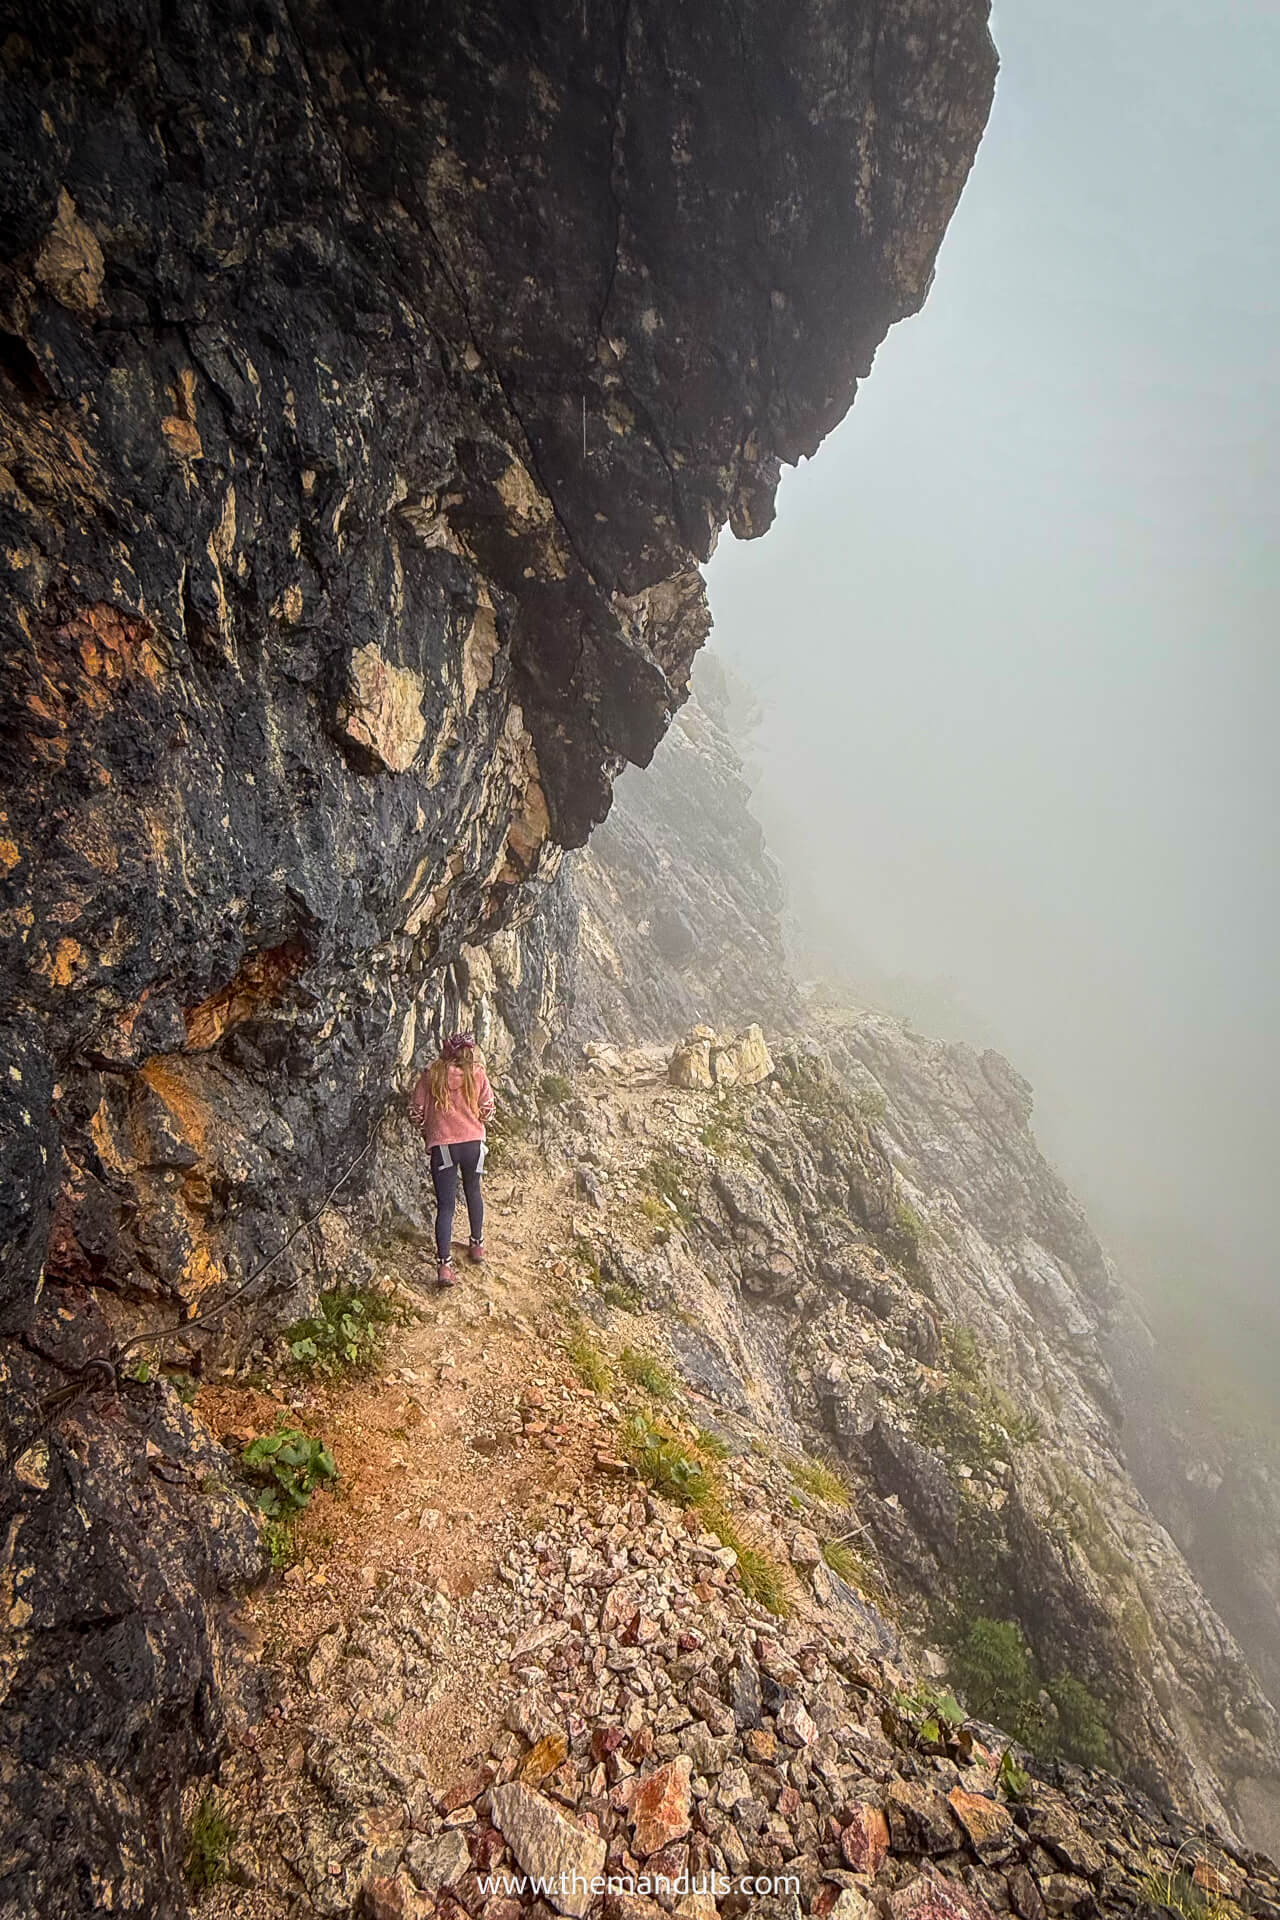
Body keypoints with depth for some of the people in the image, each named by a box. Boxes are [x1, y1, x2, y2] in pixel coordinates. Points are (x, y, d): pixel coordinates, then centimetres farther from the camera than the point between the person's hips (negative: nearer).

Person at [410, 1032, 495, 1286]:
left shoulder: (432, 1074, -5)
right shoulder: (477, 1074, -5)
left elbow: (418, 1110, -1)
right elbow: (487, 1110, 0)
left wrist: (426, 1133, 16)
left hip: (442, 1146, -1)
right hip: (473, 1143, 1)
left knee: (445, 1205, 1)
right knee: (473, 1192, 25)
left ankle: (445, 1264, -7)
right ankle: (477, 1244, 39)